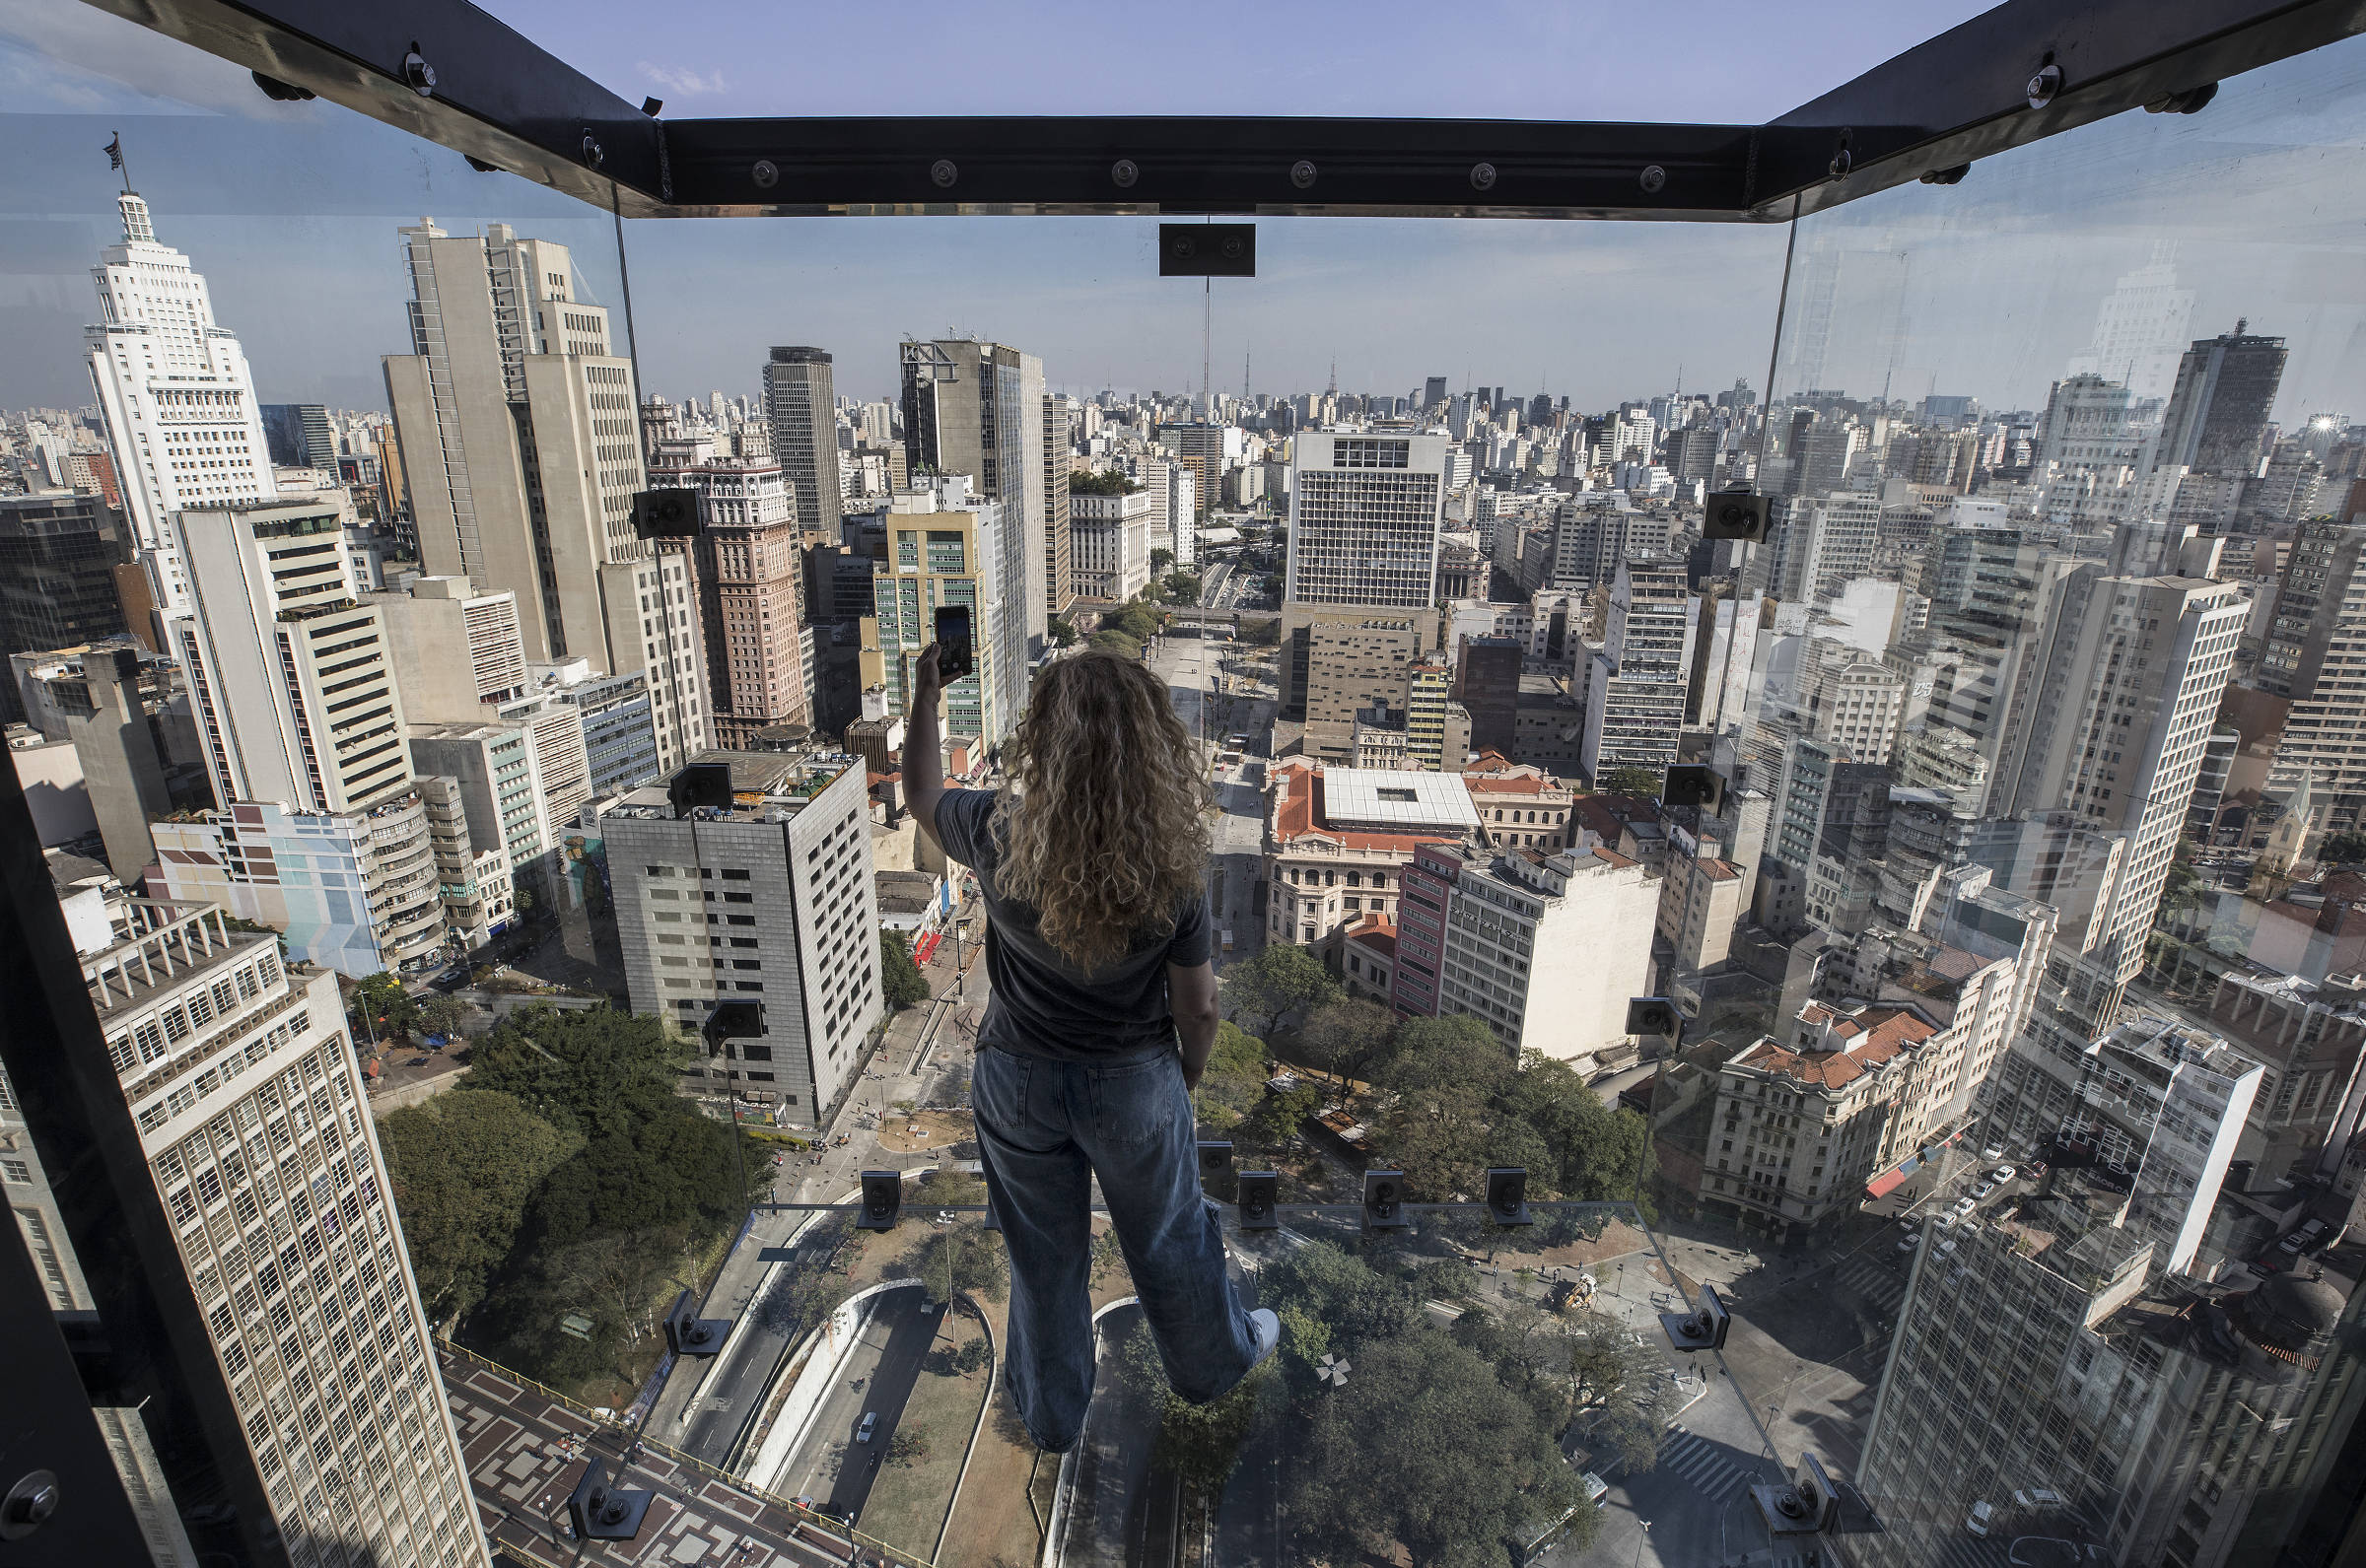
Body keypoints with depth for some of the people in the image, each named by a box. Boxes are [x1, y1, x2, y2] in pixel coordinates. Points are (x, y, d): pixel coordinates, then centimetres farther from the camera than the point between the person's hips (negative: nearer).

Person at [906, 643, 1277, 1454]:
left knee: (1044, 1255, 24)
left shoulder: (998, 835, -25)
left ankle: (1052, 1413, 50)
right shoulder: (1171, 867, -25)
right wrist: (1187, 1076, 7)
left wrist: (925, 690, 9)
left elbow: (922, 794, -1)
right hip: (1135, 1083, 0)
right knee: (1168, 1237, 26)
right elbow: (1197, 1007, -13)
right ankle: (1215, 1359, 55)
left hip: (1018, 1081, 1)